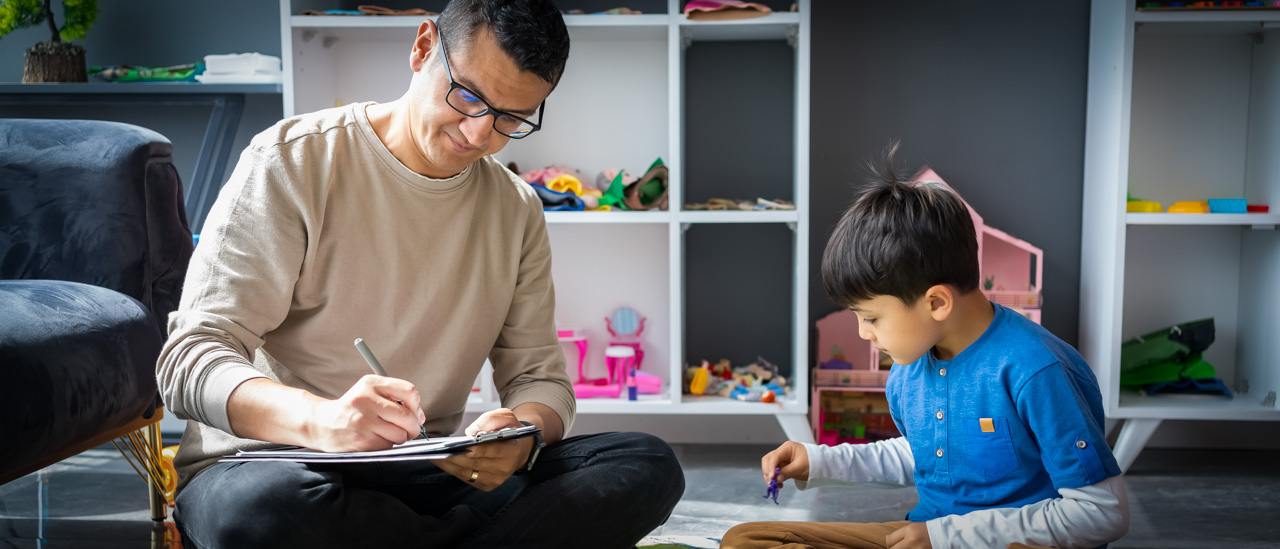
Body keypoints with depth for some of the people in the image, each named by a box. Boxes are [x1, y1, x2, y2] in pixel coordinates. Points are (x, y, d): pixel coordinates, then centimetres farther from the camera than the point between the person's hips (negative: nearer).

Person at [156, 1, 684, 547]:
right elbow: (189, 360, -14)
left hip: (432, 476, 3)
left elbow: (540, 374, 8)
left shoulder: (518, 211, 9)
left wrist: (524, 431, -19)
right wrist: (317, 419, -36)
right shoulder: (294, 161, -7)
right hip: (272, 466, -3)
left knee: (647, 465, -18)